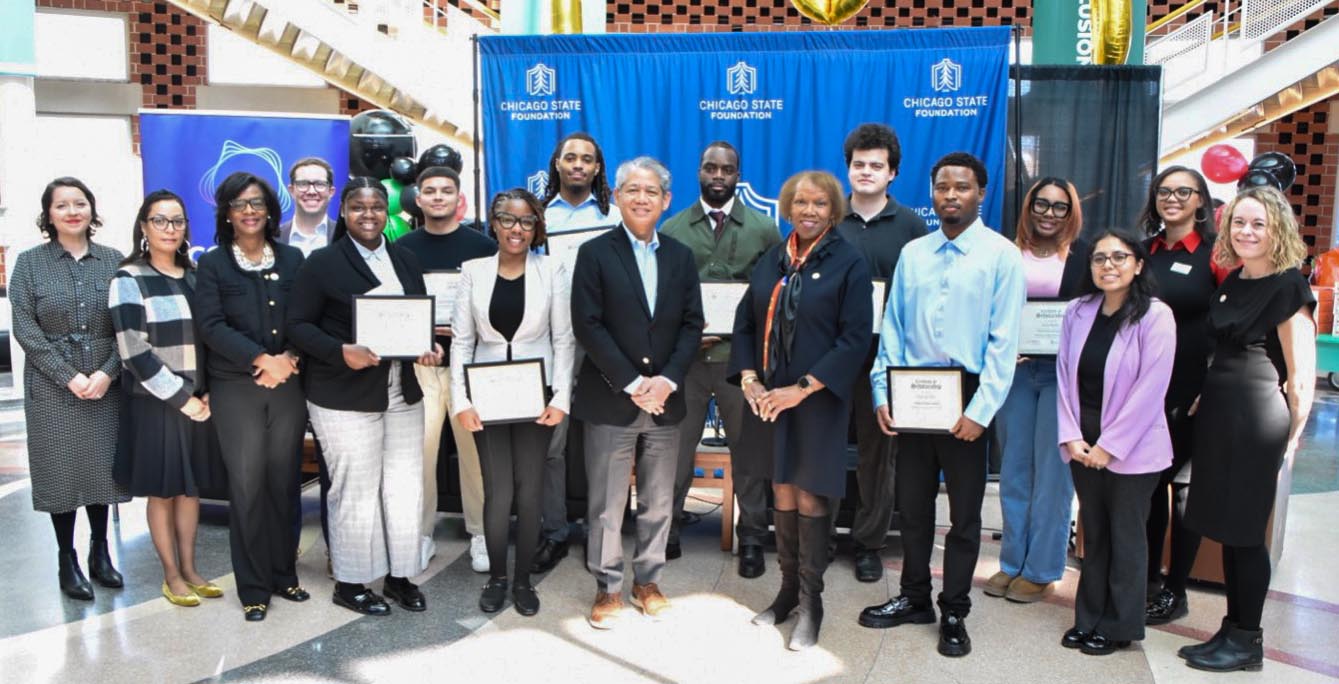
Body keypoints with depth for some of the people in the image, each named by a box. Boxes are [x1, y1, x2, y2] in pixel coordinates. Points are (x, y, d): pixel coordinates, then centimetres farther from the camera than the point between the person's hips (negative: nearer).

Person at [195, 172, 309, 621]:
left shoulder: (292, 259, 10)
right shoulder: (213, 264, 3)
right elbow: (211, 325, -7)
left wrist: (288, 359, -12)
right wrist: (262, 360, -17)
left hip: (288, 384, 2)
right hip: (236, 388, -2)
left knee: (284, 481, 7)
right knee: (247, 486, 0)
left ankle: (284, 575, 20)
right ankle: (253, 588, 10)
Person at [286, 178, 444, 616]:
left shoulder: (405, 260, 11)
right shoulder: (322, 263, -5)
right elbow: (299, 324, -6)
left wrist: (430, 348, -5)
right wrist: (341, 352, -22)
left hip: (402, 394, 5)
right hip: (344, 396, -5)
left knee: (406, 486, 8)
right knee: (356, 490, 4)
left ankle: (400, 574, 24)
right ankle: (350, 582, 21)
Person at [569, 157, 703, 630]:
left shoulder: (680, 256, 10)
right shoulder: (595, 253, -1)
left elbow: (692, 324, 5)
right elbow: (587, 325, -9)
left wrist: (668, 379, -10)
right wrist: (631, 383, -14)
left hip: (665, 399, 4)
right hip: (610, 400, -3)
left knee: (658, 501, 12)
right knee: (607, 504, 4)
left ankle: (648, 580, 27)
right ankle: (607, 588, 19)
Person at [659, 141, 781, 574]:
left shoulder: (763, 229, 4)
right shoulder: (672, 230, 5)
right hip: (685, 356, 1)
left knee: (749, 452, 8)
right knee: (675, 450, 9)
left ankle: (752, 539, 22)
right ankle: (666, 533, 24)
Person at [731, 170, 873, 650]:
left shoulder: (848, 263, -6)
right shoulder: (771, 261, 8)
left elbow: (856, 337, -12)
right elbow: (744, 323, 12)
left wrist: (803, 388, -16)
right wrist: (748, 378, -3)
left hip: (817, 400, -4)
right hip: (770, 398, 4)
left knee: (810, 497, 1)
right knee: (782, 491, 11)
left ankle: (811, 601, 17)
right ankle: (788, 588, 27)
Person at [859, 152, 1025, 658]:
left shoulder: (1001, 256, -5)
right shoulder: (912, 254, 7)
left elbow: (1003, 342, -10)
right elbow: (892, 329, 6)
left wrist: (980, 411, -15)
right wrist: (882, 394, -2)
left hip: (966, 395, -4)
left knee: (964, 511, 8)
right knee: (912, 504, 14)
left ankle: (954, 613, 24)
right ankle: (914, 599, 31)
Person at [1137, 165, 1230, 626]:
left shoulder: (1214, 253, -6)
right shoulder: (1146, 251, 8)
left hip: (1192, 390, -4)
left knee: (1184, 485, 5)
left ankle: (1174, 593, 17)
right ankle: (1148, 579, 26)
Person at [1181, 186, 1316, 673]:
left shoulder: (1288, 288, -10)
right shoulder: (1231, 282, 12)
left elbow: (1302, 375, -10)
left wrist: (1291, 438, -6)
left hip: (1257, 418, -8)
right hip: (1217, 412, 8)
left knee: (1245, 532, 0)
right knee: (1227, 528, 13)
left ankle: (1247, 642, 14)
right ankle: (1232, 629, 24)